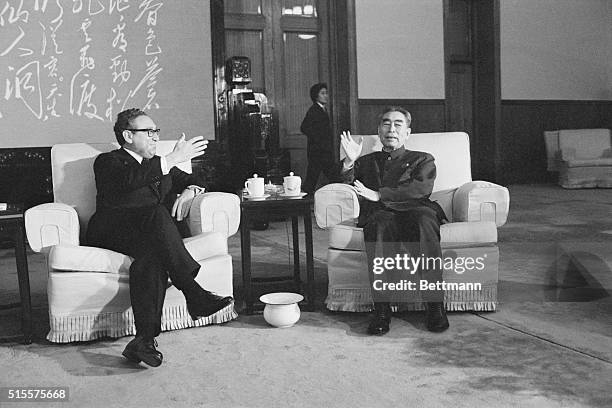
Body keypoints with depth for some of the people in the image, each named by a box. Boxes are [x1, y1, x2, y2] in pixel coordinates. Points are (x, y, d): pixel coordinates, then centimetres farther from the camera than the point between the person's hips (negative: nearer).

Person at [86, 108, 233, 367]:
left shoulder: (159, 164, 29)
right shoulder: (107, 162, 11)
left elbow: (192, 180, 24)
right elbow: (127, 181, -13)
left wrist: (189, 191, -2)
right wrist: (172, 160, -20)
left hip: (150, 233, 4)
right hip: (111, 233, -4)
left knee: (152, 256, -33)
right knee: (157, 214, -35)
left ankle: (144, 339, -43)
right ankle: (195, 294, -41)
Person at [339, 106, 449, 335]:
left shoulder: (423, 160, 25)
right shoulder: (366, 162, 32)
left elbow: (422, 188, 2)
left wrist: (378, 194, -7)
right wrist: (349, 162, 0)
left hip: (416, 211, 0)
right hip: (380, 215, 0)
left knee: (423, 218, -37)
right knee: (380, 223, -37)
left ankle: (435, 305, -36)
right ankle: (381, 309, -37)